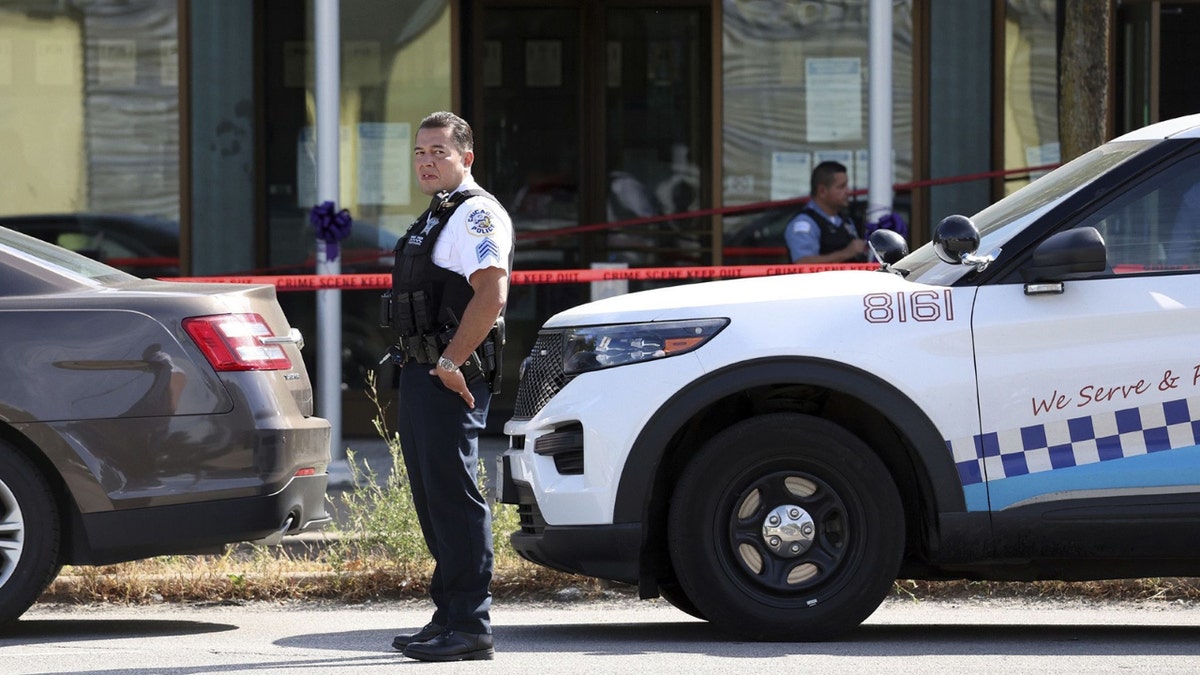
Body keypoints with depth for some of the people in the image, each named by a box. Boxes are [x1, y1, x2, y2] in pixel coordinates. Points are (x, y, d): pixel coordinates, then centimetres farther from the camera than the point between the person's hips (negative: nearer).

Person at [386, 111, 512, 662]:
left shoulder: (476, 213, -10)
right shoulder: (437, 217, 22)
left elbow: (491, 294, -23)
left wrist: (450, 363, -22)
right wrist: (416, 367, 17)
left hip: (451, 378, -11)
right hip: (419, 372, 11)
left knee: (454, 495, -12)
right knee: (432, 497, 12)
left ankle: (470, 627, -12)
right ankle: (449, 617, 17)